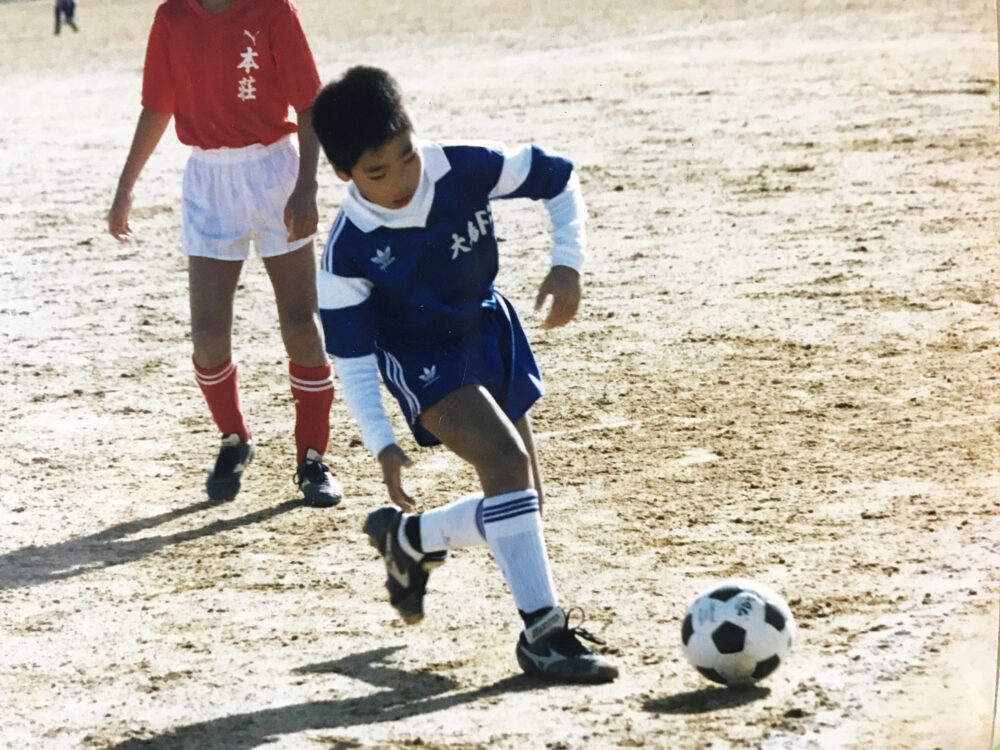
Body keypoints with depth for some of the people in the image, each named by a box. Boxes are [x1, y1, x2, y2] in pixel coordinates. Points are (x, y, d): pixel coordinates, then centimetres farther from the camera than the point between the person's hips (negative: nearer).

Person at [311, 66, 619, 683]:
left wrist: (568, 264, -16)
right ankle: (543, 632, -23)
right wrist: (382, 444, -21)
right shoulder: (350, 249, -23)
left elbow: (556, 178, -5)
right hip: (420, 359, -5)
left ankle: (408, 539, 34)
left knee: (522, 508, 6)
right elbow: (350, 354, -16)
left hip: (490, 331, 5)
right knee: (506, 459, -28)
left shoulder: (466, 170, -20)